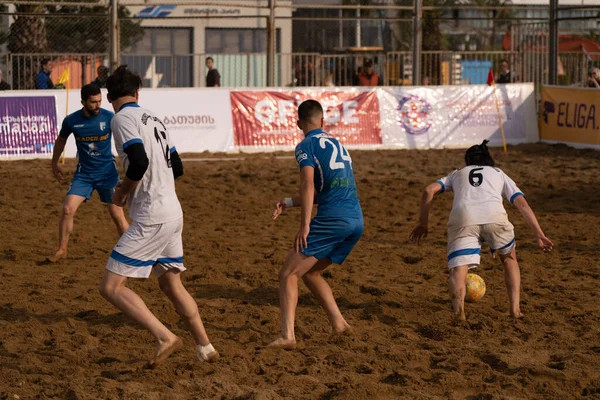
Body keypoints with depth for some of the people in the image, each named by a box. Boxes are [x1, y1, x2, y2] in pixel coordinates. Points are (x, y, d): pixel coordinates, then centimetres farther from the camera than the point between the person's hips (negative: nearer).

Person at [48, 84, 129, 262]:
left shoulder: (109, 118, -12)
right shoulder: (71, 120, -8)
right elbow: (61, 141, 12)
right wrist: (54, 164, 21)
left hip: (108, 172, -1)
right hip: (84, 173, 2)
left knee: (117, 215, -2)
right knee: (67, 209, -9)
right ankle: (62, 250, 8)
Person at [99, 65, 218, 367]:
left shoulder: (123, 119, -8)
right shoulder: (153, 118, 16)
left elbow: (139, 163, -23)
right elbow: (176, 168, 20)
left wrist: (123, 190, -5)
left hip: (151, 218, -9)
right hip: (173, 214, 9)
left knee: (111, 287, -8)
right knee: (171, 284, 22)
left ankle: (165, 337, -17)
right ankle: (205, 348, 25)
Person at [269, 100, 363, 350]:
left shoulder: (306, 146, 0)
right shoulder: (337, 144, 24)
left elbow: (309, 185, -15)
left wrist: (305, 225, -20)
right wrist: (289, 203, 29)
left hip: (331, 220, -7)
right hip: (356, 220, 7)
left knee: (288, 274, -4)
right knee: (310, 272, 23)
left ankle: (287, 336, -18)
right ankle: (338, 323, 13)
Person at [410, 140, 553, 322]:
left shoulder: (457, 174, 36)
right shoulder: (499, 174, 35)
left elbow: (429, 191, 20)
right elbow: (523, 205, 22)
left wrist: (423, 223, 27)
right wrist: (540, 235, 19)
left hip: (462, 218, -1)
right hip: (494, 216, 1)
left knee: (458, 270, -6)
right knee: (509, 258, 26)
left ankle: (459, 307, -37)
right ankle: (515, 308, 13)